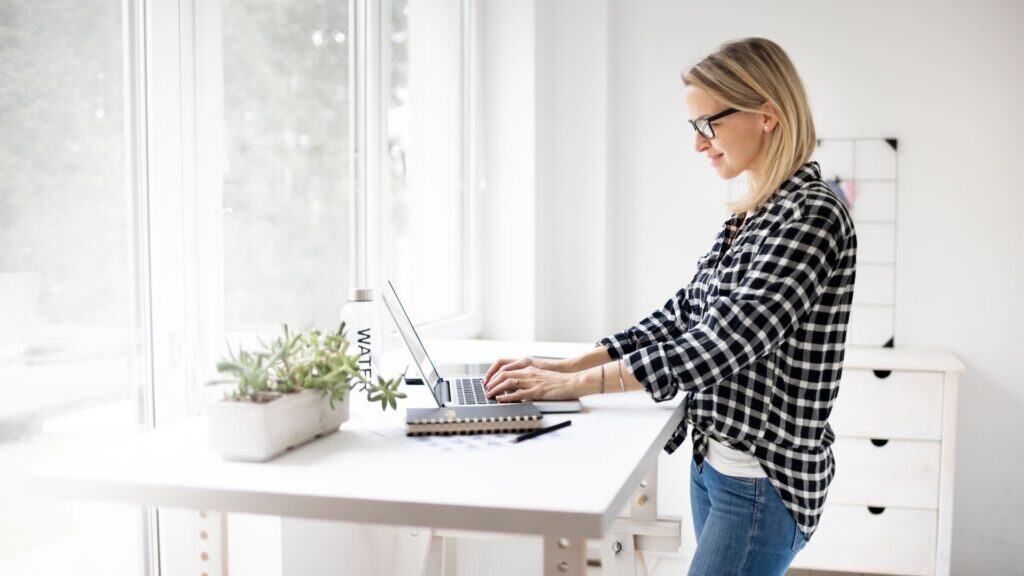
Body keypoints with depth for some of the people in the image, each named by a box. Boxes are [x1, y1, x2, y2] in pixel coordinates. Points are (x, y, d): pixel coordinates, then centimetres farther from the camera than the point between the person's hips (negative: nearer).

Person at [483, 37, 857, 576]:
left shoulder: (813, 215, -18)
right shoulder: (748, 215, 10)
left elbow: (721, 344, -25)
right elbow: (683, 312, 12)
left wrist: (576, 384, -22)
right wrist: (566, 364, 2)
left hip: (764, 481, -8)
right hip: (714, 464, 9)